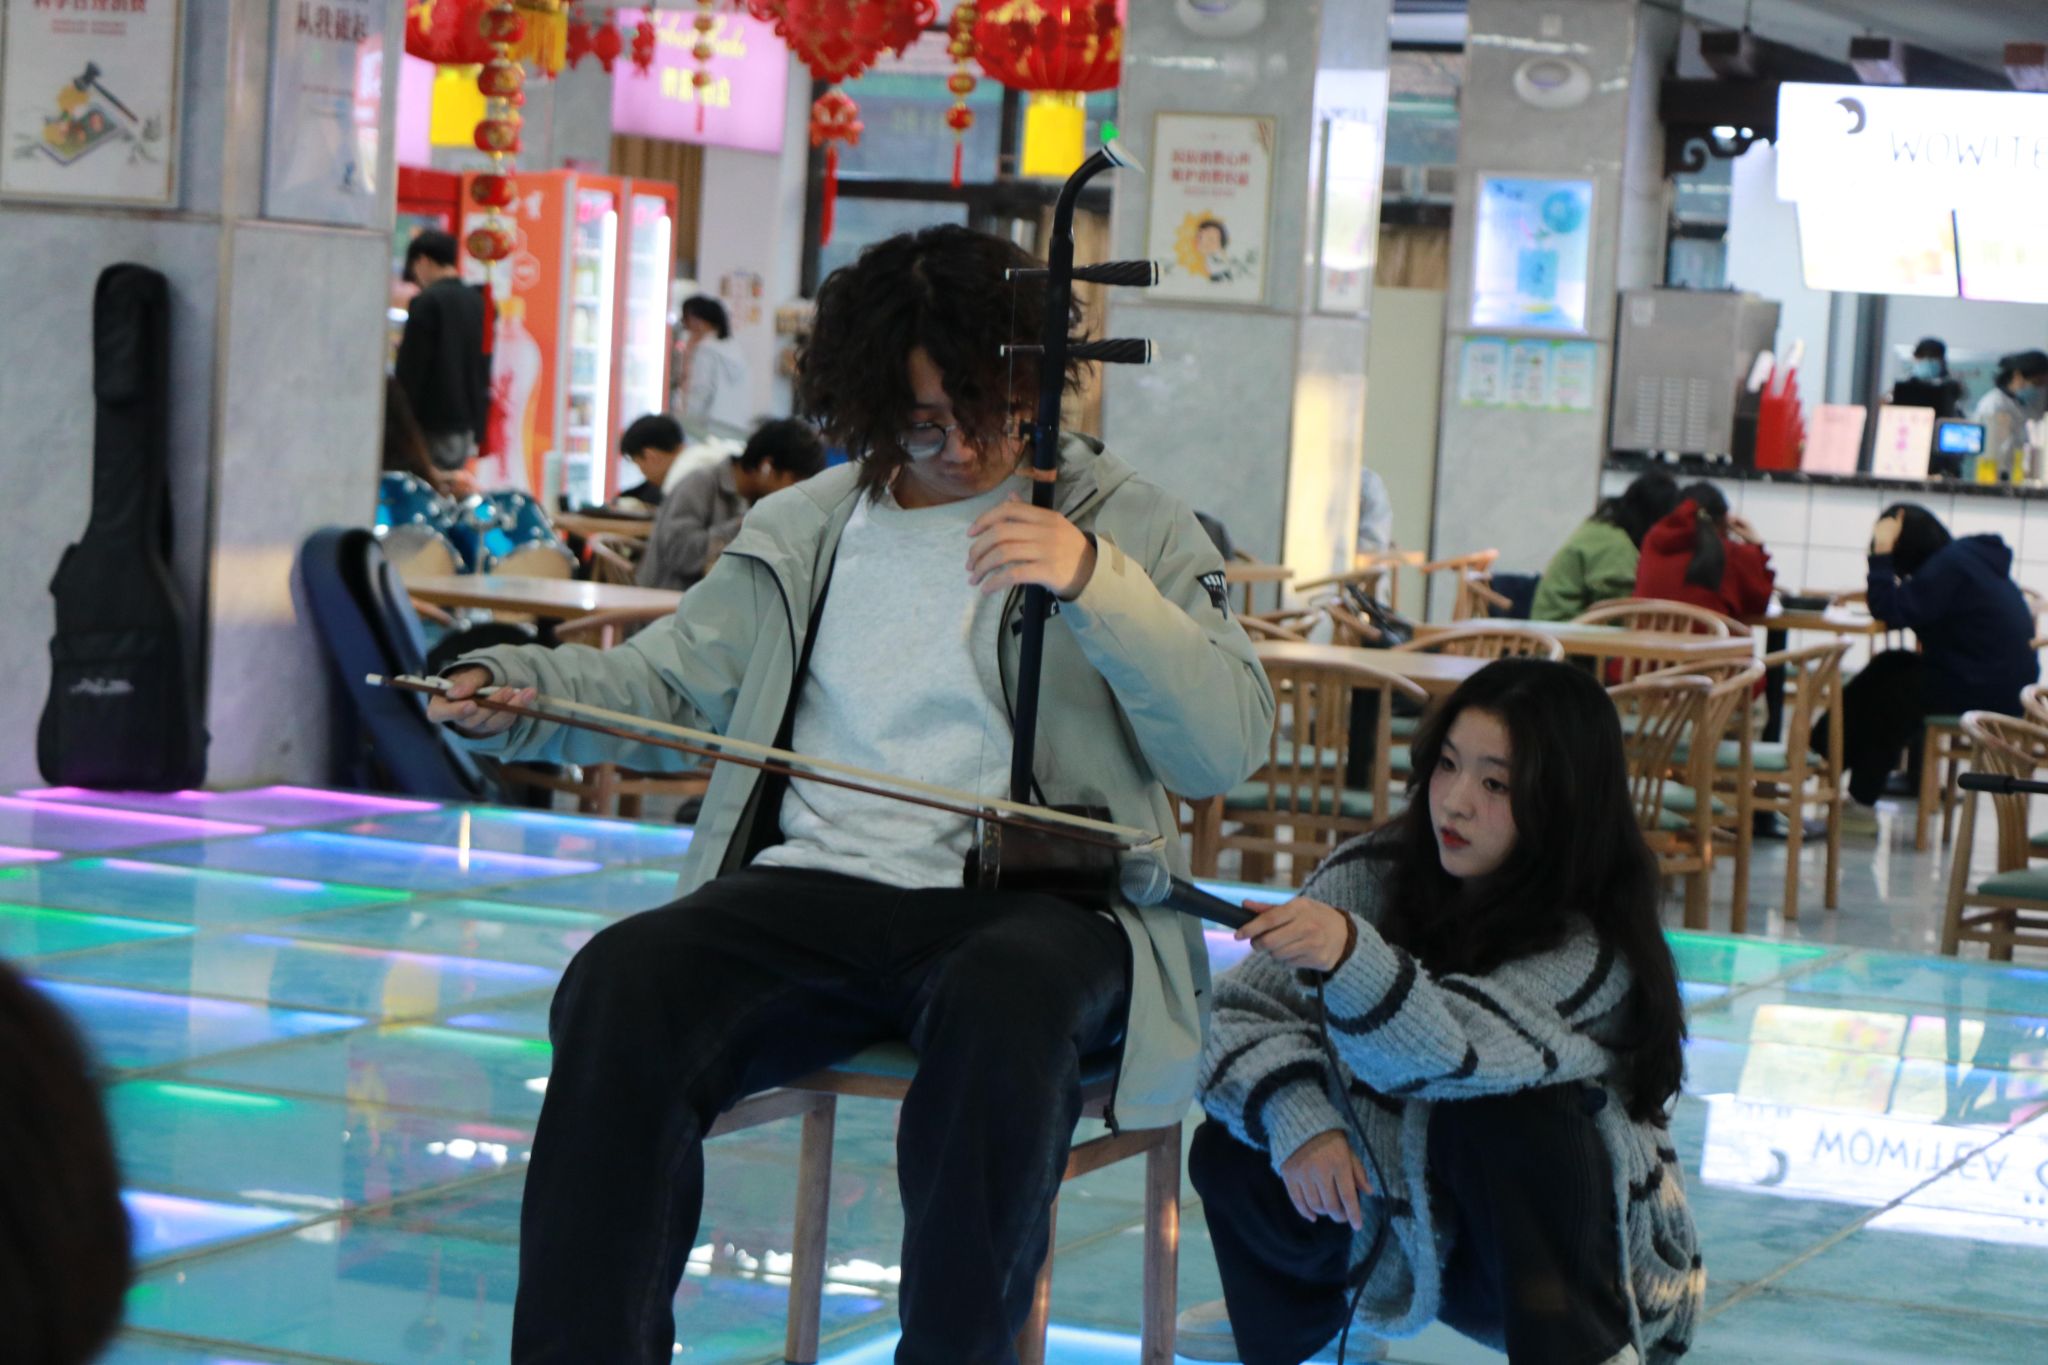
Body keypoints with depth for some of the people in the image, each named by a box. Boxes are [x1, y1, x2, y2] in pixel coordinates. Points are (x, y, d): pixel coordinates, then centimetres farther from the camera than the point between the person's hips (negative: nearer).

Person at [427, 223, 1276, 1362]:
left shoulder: (1132, 527, 10)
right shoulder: (804, 531, 21)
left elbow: (1231, 747, -2)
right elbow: (669, 683, 18)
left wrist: (1097, 584, -15)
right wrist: (519, 692, -2)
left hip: (1038, 896, -3)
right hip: (821, 885, 3)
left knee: (1005, 1005, -39)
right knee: (624, 986, -27)